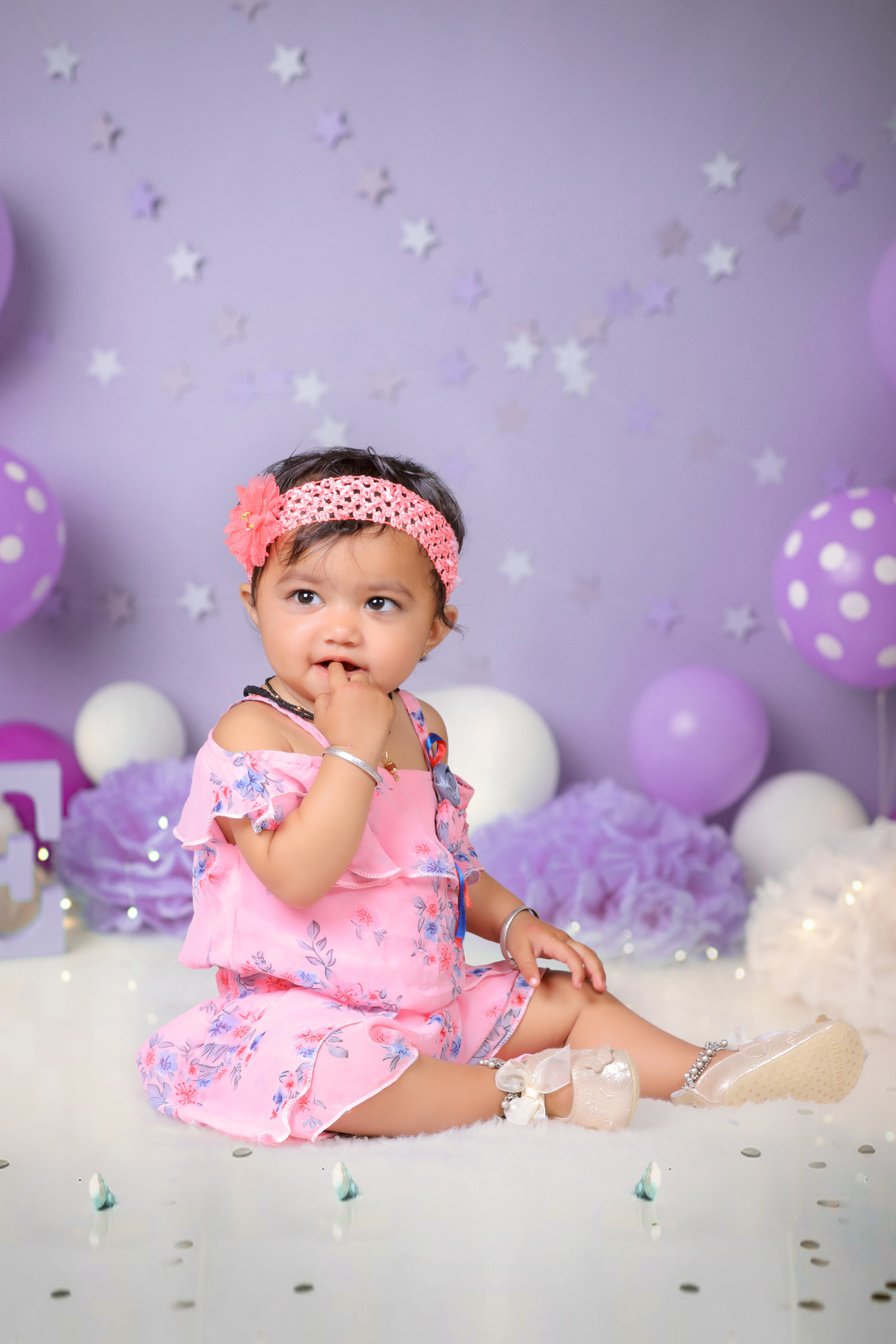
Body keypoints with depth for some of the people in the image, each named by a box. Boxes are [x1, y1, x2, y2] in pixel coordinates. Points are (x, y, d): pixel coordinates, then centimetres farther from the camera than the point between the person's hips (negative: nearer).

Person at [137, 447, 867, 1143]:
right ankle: (520, 1091, -25)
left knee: (567, 996, 5)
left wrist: (513, 920, 4)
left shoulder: (421, 729, 7)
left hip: (435, 995, 7)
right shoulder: (253, 732, -17)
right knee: (314, 1065, -37)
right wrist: (352, 749, -30)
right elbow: (296, 877, -30)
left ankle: (708, 1075, 10)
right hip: (300, 1010, -7)